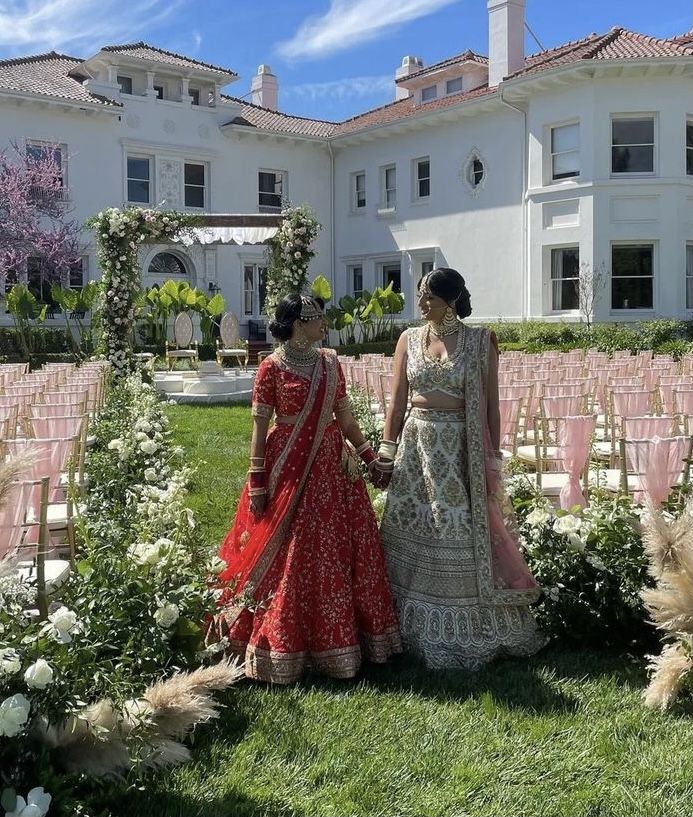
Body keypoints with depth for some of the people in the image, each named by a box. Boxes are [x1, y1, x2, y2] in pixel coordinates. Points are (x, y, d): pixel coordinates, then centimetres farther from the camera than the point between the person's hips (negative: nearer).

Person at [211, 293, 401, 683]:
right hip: (289, 467, -6)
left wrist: (369, 455, 10)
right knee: (288, 558, 1)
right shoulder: (272, 367, -8)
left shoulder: (330, 362, 8)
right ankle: (283, 649, 15)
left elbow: (345, 417, 13)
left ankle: (338, 642, 24)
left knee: (338, 551, 10)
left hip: (331, 464, 6)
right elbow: (260, 426, -8)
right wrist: (257, 482, -10)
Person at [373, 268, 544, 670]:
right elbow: (397, 402, 8)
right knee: (414, 535, 6)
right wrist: (386, 453, 4)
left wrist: (494, 459, -4)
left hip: (462, 448, -3)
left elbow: (491, 405, -1)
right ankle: (418, 631, 21)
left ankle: (468, 632, 17)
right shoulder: (409, 339, 7)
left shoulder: (481, 342, -2)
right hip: (417, 444, 3)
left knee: (465, 538, 0)